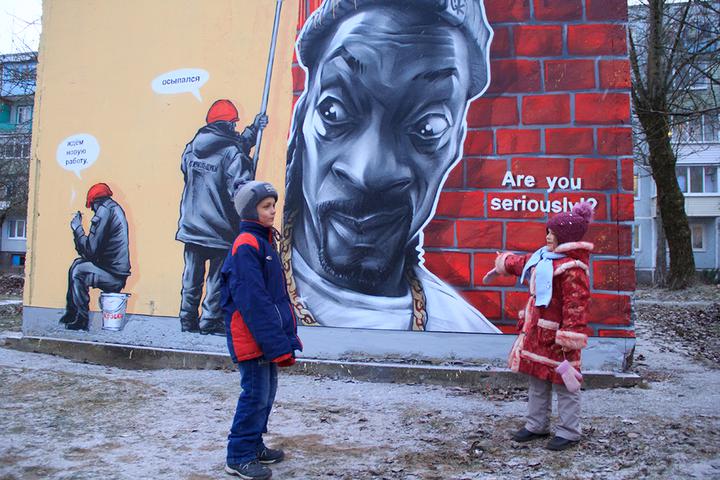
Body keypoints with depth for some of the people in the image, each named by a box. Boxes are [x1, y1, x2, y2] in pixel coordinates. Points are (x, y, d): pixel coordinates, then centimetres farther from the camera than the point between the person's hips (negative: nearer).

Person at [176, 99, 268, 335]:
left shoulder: (192, 148, 7)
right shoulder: (233, 153, -14)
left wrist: (252, 130, 26)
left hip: (191, 226, 6)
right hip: (220, 229, -6)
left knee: (192, 276, 14)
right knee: (217, 277, 6)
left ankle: (188, 320, 21)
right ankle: (210, 322, 10)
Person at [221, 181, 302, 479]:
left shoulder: (264, 242, 15)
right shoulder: (246, 245, -15)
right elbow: (253, 300, -21)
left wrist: (288, 334, 16)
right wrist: (277, 345, -21)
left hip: (267, 336, 10)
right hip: (251, 337, -10)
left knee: (266, 392, 16)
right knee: (255, 394, -3)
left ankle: (254, 446, 30)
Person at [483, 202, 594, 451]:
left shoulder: (572, 267, -20)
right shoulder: (543, 257, 10)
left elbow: (576, 306, -24)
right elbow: (522, 263, 30)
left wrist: (569, 338, -27)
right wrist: (501, 267, 44)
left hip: (555, 335, -10)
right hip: (536, 331, 10)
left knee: (563, 383, 2)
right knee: (537, 379, 18)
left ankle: (568, 432, 15)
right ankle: (536, 425, 31)